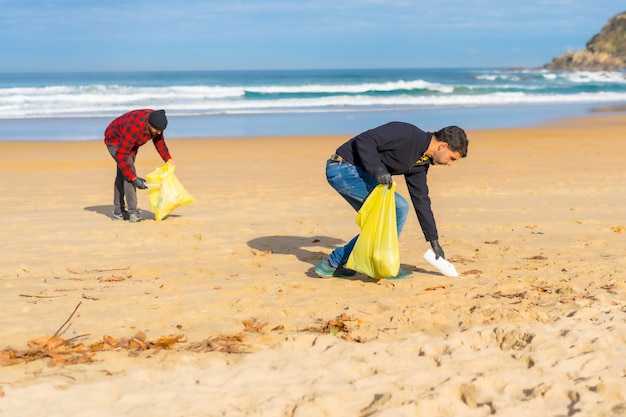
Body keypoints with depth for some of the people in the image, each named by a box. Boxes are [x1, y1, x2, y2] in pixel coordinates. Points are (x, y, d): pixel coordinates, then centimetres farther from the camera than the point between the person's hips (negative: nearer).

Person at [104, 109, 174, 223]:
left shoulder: (156, 120, -23)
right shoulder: (133, 128, -43)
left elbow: (158, 139, -1)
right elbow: (120, 156, -40)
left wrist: (168, 159, -11)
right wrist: (134, 179, -40)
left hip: (130, 142, 8)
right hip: (115, 141, -8)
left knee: (122, 174, 13)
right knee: (129, 172, -20)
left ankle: (118, 212, 22)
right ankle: (133, 212, -17)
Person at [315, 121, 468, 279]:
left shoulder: (420, 163, 10)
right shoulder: (408, 135, -19)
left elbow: (421, 200, 16)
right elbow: (364, 140, -23)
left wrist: (434, 240, 16)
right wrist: (377, 170, -33)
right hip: (342, 168, -10)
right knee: (398, 207, -13)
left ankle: (334, 262, 15)